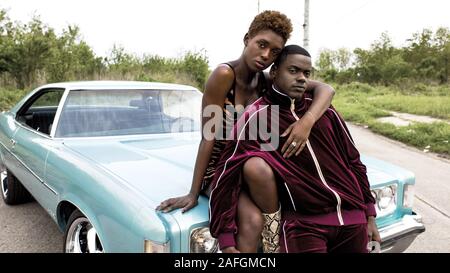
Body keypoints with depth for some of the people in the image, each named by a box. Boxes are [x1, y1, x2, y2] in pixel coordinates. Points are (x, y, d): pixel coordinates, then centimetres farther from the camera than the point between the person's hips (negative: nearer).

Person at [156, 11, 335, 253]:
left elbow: (325, 90, -6)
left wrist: (308, 121, -28)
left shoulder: (267, 83, -2)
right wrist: (194, 193, -16)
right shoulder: (224, 74, -18)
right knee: (253, 220, -31)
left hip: (246, 166, 5)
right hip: (217, 168, -4)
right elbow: (208, 137, -19)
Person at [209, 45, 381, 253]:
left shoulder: (326, 112, 6)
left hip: (353, 218, 5)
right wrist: (226, 241, -15)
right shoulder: (257, 118, -8)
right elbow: (225, 179, -12)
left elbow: (354, 162, 13)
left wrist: (369, 215, 11)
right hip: (304, 222, -4)